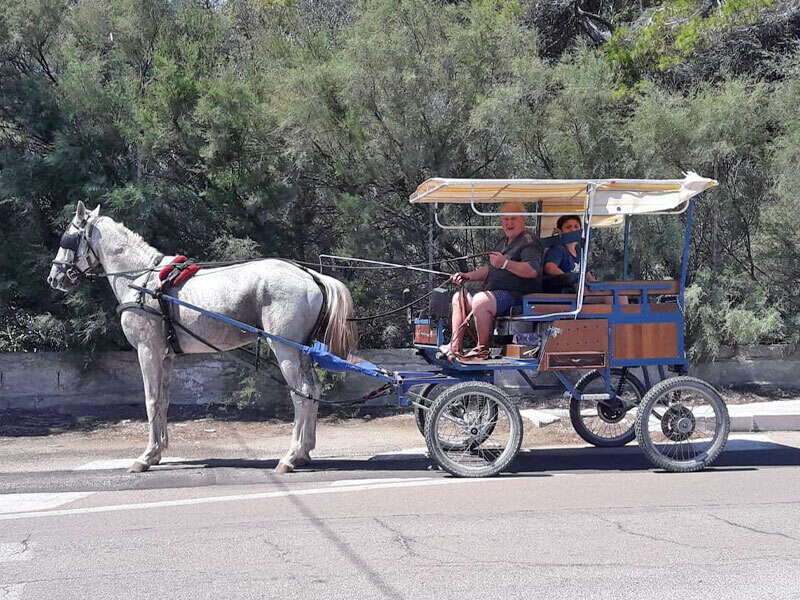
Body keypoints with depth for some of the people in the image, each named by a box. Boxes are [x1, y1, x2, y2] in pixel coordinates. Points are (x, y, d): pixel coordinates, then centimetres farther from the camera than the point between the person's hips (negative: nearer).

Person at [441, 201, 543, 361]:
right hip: (495, 293, 11)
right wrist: (466, 276, 18)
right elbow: (490, 269, 31)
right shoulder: (503, 242, 22)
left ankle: (482, 348, -22)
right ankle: (454, 347, 4)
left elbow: (532, 270, -27)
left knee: (480, 299, -34)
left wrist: (505, 263, -37)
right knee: (459, 297, 14)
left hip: (517, 295, -11)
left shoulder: (529, 242, -10)